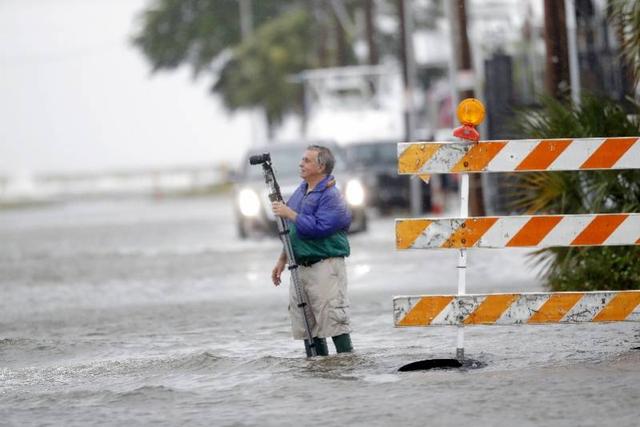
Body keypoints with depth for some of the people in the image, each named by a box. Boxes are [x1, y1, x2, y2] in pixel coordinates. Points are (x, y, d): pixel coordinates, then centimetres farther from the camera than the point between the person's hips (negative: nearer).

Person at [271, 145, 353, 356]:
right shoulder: (301, 191, 15)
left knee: (334, 322, -11)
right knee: (305, 324, 9)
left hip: (325, 266, -9)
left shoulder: (331, 197, -12)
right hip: (300, 267, 9)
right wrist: (282, 261, 22)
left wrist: (290, 214, -19)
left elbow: (317, 228, -25)